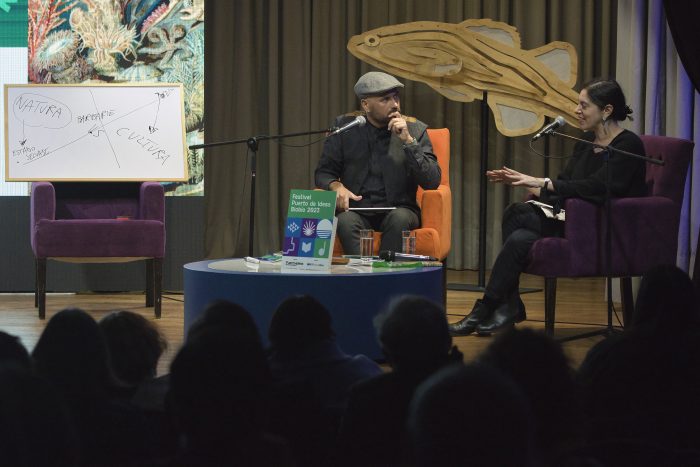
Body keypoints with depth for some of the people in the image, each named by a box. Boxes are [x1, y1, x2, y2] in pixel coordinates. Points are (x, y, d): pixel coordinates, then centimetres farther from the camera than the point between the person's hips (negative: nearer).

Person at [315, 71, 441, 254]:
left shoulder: (415, 129, 3)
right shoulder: (345, 127, 6)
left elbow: (432, 182, -5)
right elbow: (323, 172, 11)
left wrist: (408, 141, -14)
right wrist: (336, 186, -13)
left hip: (398, 210, 0)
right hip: (356, 209, 1)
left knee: (399, 218, -34)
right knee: (345, 221, -33)